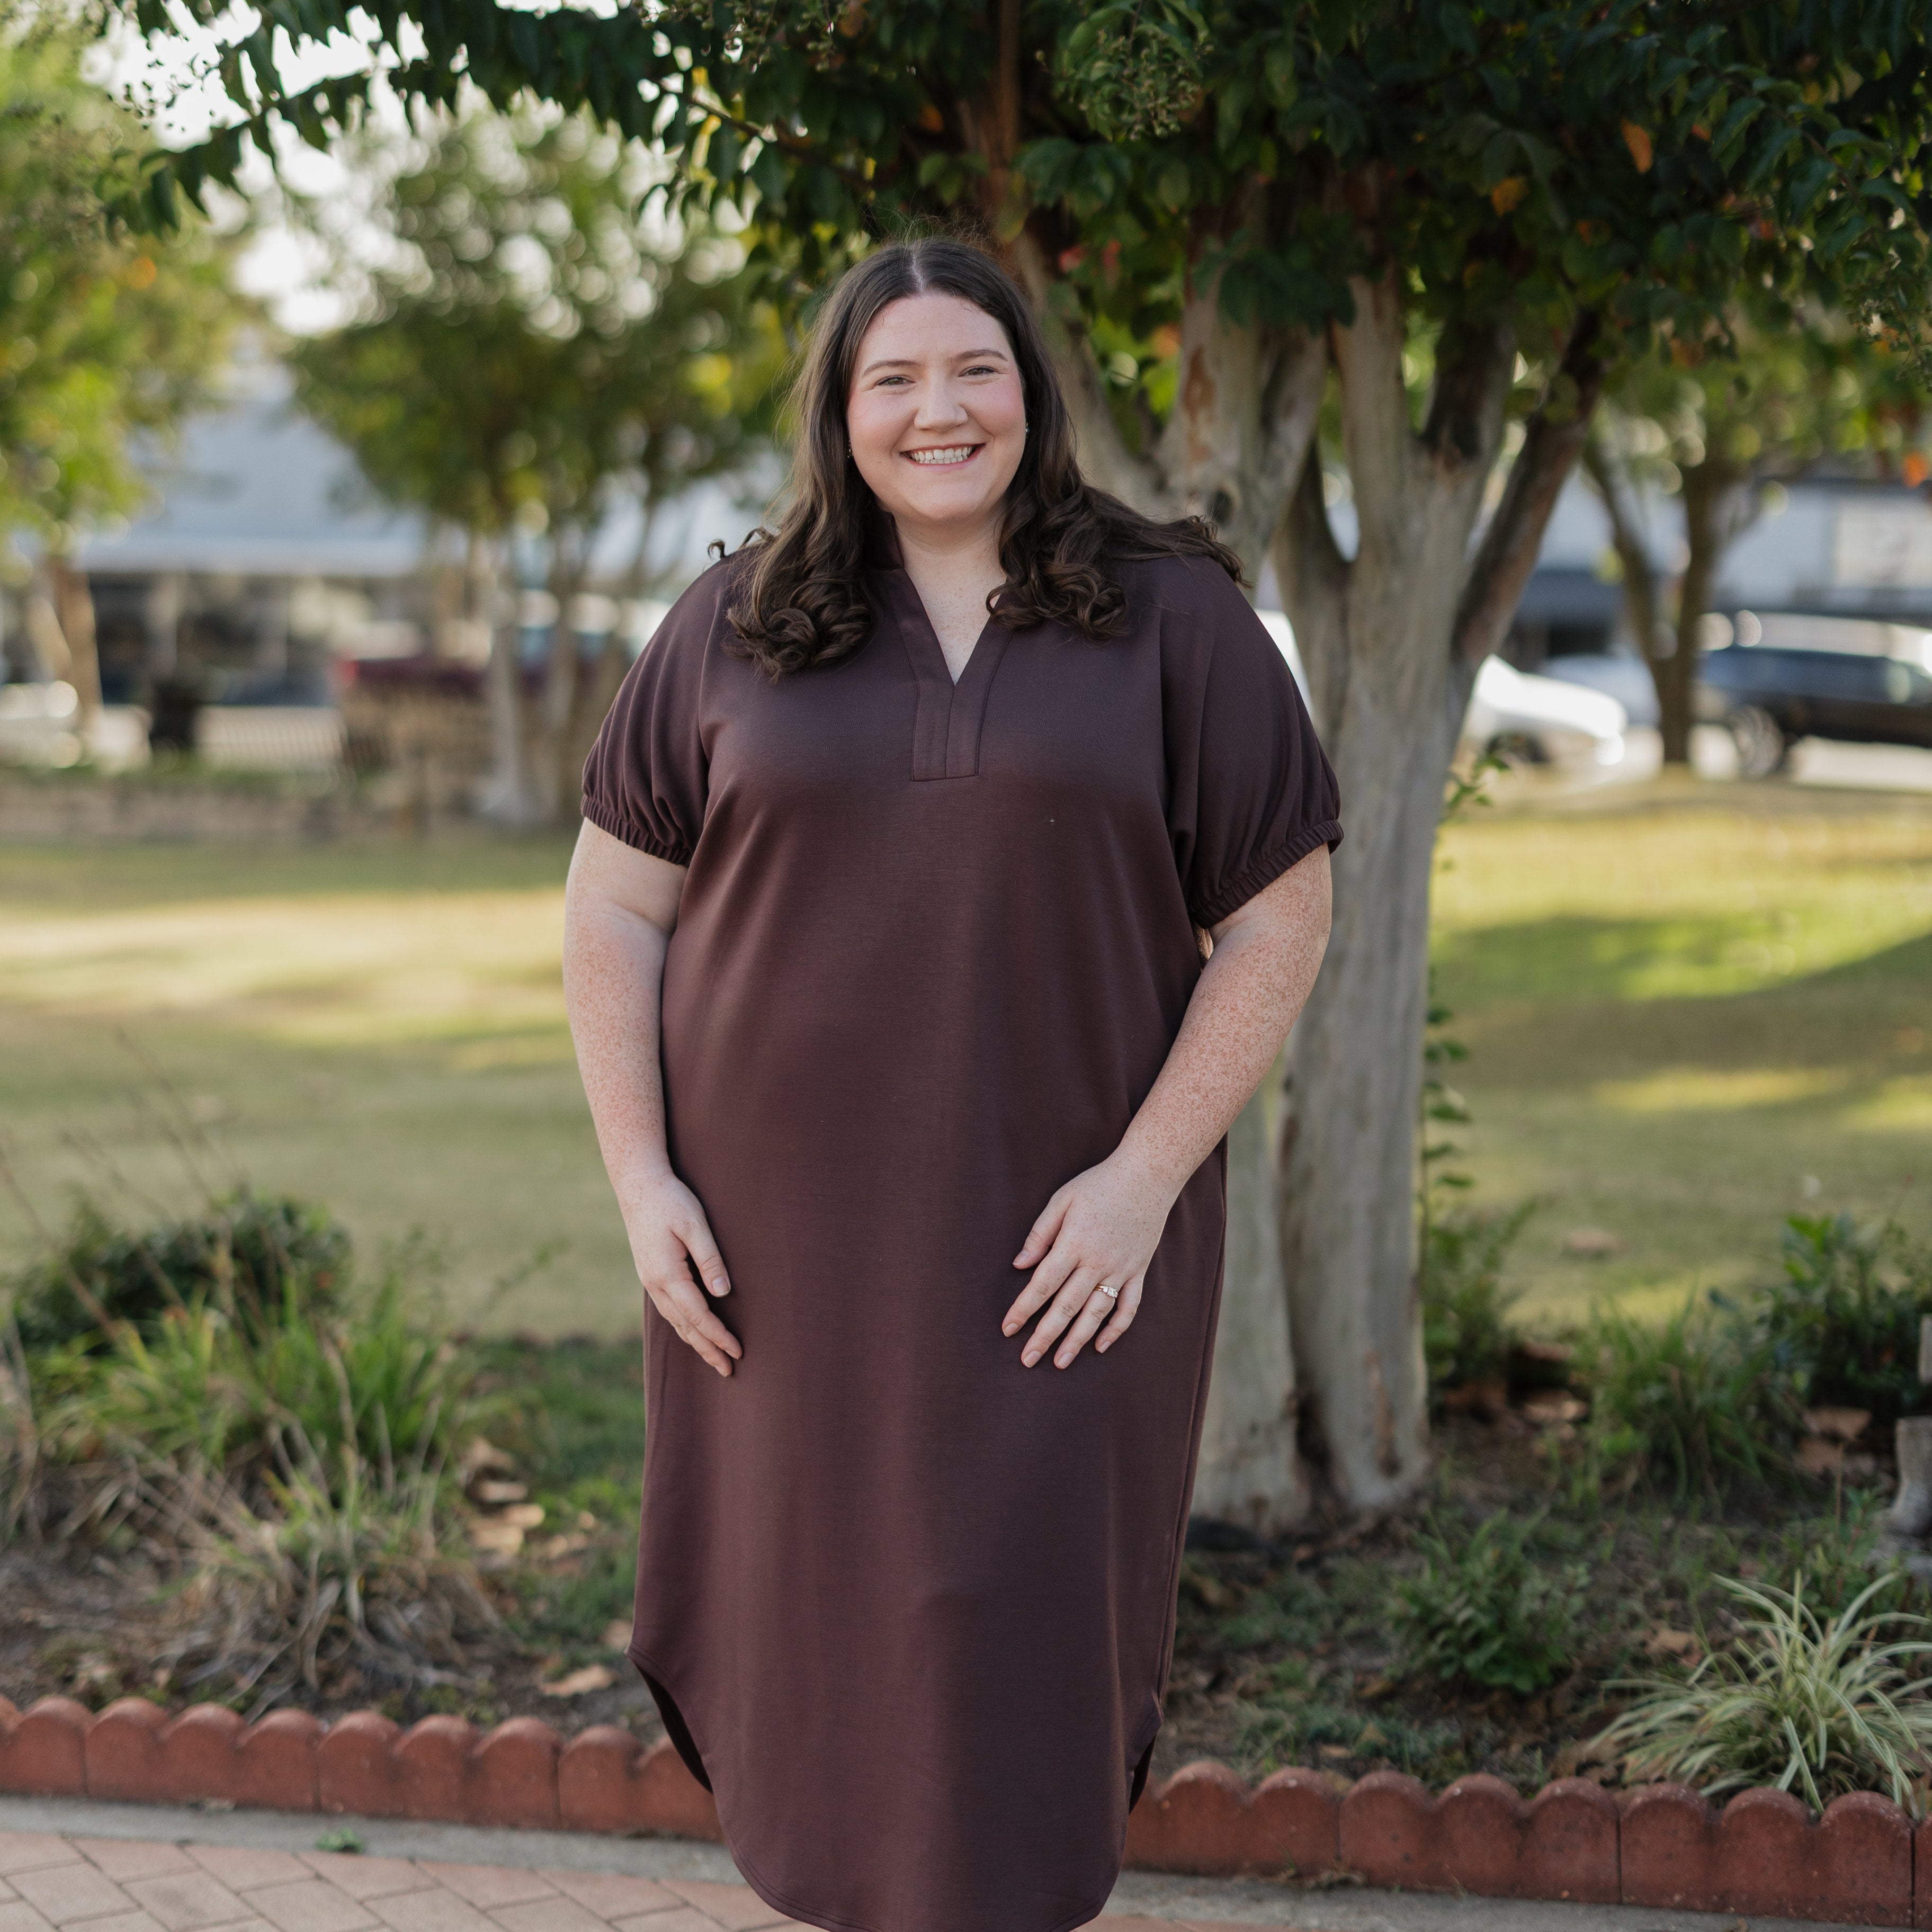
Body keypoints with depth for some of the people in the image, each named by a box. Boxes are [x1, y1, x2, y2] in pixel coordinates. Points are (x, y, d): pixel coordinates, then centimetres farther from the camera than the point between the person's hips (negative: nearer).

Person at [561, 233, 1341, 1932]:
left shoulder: (1173, 620, 0)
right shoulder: (735, 629, 5)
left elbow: (1279, 917, -2)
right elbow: (614, 909, 8)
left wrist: (1147, 1173, -10)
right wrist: (640, 1176, -2)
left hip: (1060, 1248, -2)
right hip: (783, 1240, 2)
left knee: (1016, 1641, 1)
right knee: (808, 1615, 12)